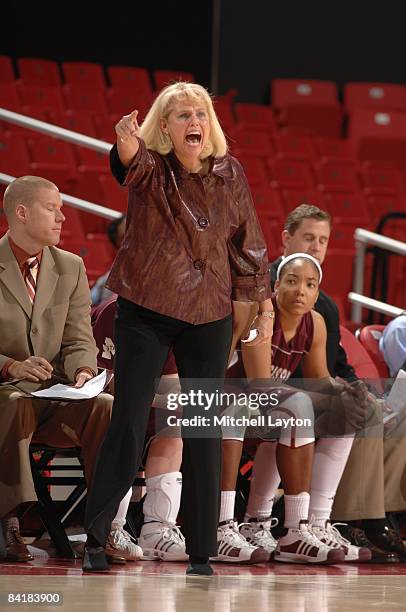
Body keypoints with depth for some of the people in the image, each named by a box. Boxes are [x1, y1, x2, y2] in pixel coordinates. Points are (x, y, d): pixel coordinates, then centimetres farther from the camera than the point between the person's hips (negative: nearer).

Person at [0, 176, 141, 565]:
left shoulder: (71, 268, 15)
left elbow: (79, 341, 10)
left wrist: (83, 371, -14)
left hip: (57, 397, 4)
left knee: (108, 408, -27)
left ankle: (109, 527, -26)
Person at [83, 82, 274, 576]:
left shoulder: (230, 174, 2)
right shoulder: (150, 169, -6)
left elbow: (249, 244, 9)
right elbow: (130, 161, -31)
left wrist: (265, 307, 10)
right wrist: (126, 142, -55)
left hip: (209, 316, 2)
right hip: (145, 312, -2)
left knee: (204, 431, 4)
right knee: (127, 421, -2)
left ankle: (201, 553, 10)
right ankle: (95, 538, 8)